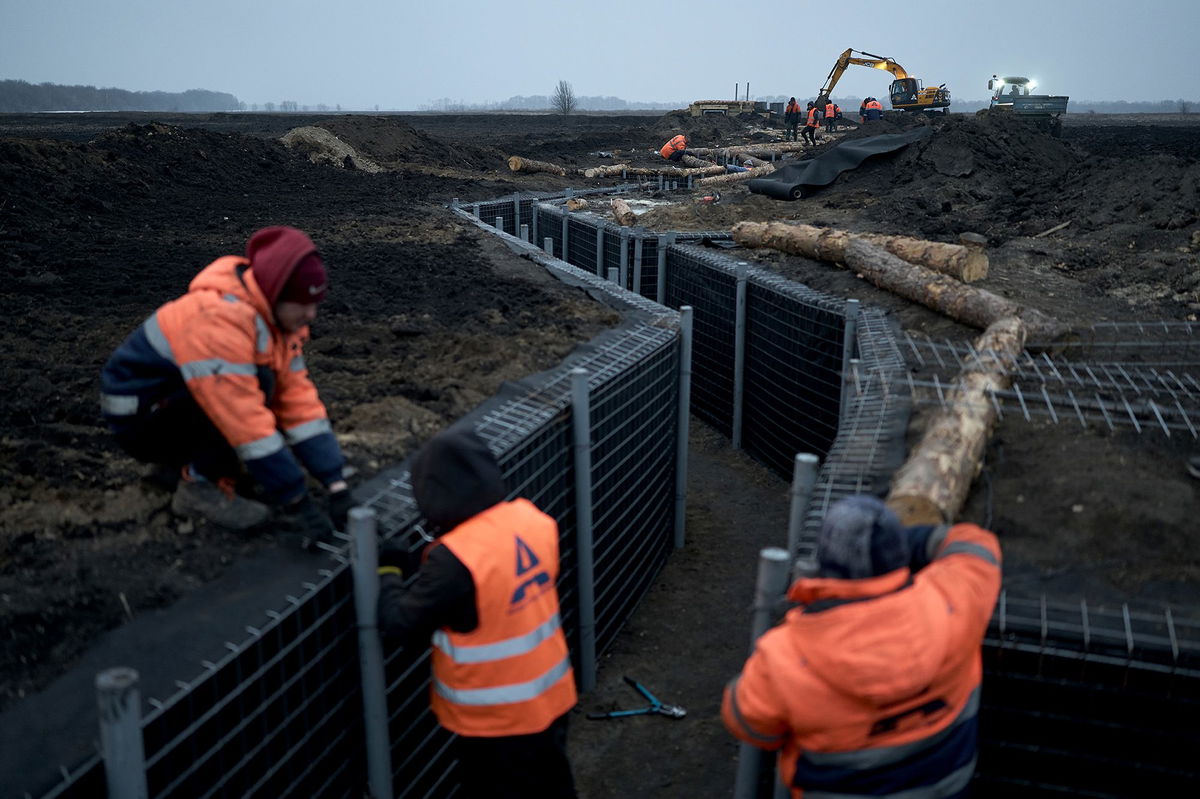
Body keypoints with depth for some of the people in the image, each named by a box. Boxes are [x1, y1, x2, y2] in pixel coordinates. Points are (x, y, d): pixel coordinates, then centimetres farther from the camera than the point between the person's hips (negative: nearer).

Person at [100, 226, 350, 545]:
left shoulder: (274, 315, -5)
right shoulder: (219, 319, -32)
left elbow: (299, 399, -8)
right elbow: (246, 421, -35)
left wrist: (336, 484, -15)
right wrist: (295, 502, -33)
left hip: (177, 401, 9)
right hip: (139, 417, -9)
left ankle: (186, 458, 8)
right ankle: (200, 484, -15)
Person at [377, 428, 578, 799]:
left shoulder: (454, 560, -30)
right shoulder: (533, 520, -10)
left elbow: (403, 626, -17)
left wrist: (388, 573, -1)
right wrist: (418, 566, 7)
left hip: (496, 714, -6)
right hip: (549, 694, 6)